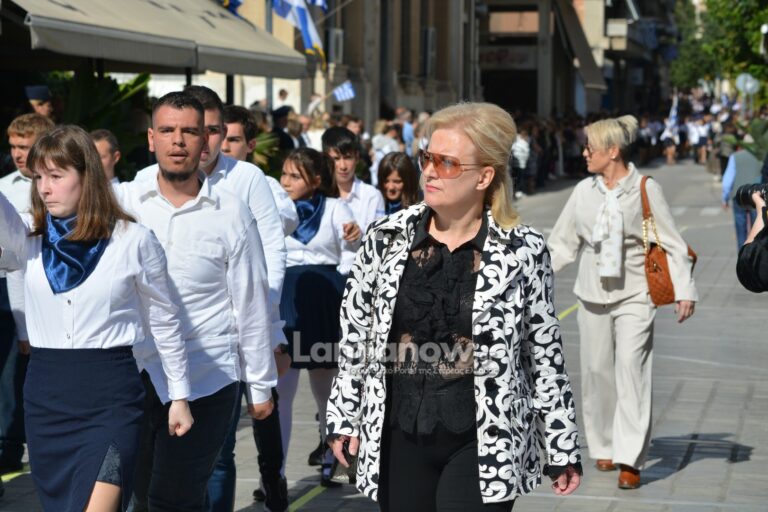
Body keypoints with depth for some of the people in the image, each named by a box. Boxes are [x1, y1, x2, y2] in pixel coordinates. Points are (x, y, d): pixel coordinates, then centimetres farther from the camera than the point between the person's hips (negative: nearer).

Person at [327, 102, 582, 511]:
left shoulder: (522, 251, -6)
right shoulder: (386, 239, 1)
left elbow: (545, 353, -1)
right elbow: (355, 334, 9)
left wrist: (562, 447, 2)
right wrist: (343, 417, 8)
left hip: (482, 444, -3)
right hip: (399, 438, 3)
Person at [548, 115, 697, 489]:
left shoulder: (646, 190, -5)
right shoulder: (584, 191, 5)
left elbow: (671, 245, -2)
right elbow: (563, 244, 14)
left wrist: (684, 290, -9)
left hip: (635, 296, -4)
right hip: (593, 294, 4)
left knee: (631, 370, -14)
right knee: (597, 371, 5)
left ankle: (630, 460, -14)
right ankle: (605, 447, 20)